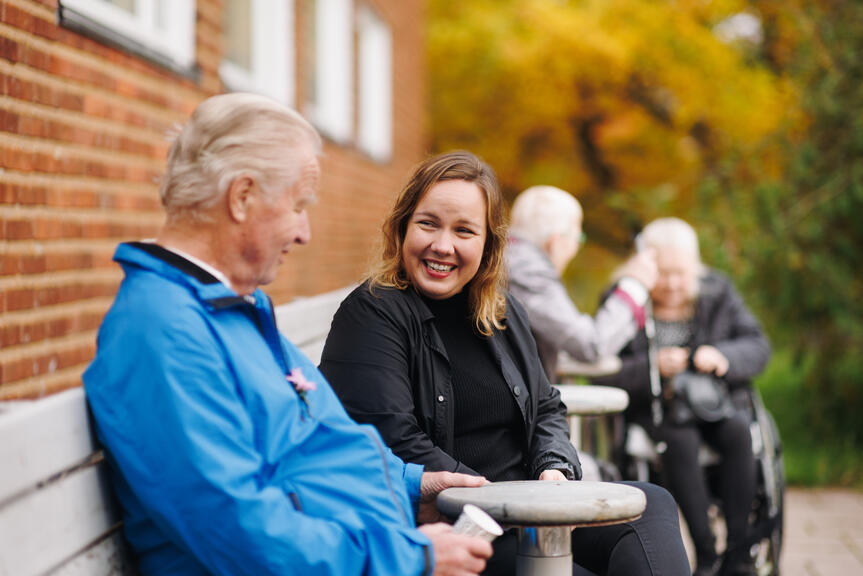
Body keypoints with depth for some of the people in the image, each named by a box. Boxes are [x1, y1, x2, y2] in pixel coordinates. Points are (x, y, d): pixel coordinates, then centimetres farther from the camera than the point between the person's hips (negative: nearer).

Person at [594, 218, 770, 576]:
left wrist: (724, 357, -18)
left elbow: (758, 347, 2)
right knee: (681, 440, -34)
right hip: (652, 411, -2)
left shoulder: (717, 294, 5)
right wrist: (653, 367, -23)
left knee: (738, 432, -29)